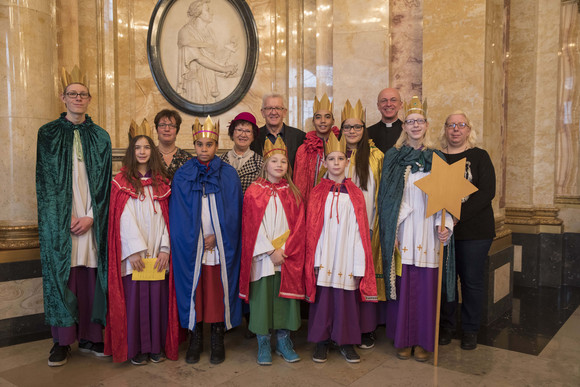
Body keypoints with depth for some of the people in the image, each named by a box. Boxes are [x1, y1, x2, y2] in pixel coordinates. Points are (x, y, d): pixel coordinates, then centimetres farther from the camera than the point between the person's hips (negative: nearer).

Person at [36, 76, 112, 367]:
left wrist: (91, 216, -7)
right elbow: (45, 181, 1)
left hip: (92, 220, 1)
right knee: (61, 274, -1)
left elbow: (104, 181, 5)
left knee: (91, 276, 2)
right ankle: (62, 340, 9)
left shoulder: (100, 137, 10)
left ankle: (90, 337, 12)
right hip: (60, 220, -1)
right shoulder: (48, 133, 7)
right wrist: (66, 217, -8)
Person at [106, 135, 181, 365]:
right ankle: (135, 348, 11)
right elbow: (124, 218, -4)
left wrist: (165, 248, -6)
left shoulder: (161, 182, 12)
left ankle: (157, 346, 15)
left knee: (157, 296, 4)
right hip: (133, 252, -2)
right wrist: (135, 249, -14)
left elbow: (166, 216, 5)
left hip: (158, 253, 3)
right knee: (134, 296, 0)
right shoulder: (122, 182, 4)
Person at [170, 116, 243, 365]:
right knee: (193, 289, 4)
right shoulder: (182, 175, 4)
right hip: (190, 247, 1)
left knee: (218, 290, 3)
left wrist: (216, 236, -10)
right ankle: (195, 338, 18)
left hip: (221, 247, 0)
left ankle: (218, 340, 16)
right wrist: (196, 240, -7)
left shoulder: (228, 175, 3)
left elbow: (233, 212, -1)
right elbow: (179, 215, 1)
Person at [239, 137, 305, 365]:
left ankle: (283, 342, 22)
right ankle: (263, 344, 17)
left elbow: (298, 225, 2)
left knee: (285, 296, 7)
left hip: (288, 256, 2)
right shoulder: (254, 192, -1)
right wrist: (271, 251, -12)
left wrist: (285, 250, -9)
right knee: (262, 297, 3)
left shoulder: (292, 193, 7)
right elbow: (253, 226, -7)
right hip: (262, 257, -2)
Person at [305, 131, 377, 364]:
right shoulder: (317, 193, 3)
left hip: (347, 257, 1)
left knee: (346, 299, 6)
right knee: (322, 298, 5)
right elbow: (313, 229, 1)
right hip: (324, 258, 0)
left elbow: (359, 230, 1)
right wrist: (315, 260, -7)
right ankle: (321, 342, 20)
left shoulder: (355, 194, 5)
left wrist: (359, 265, -4)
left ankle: (346, 342, 22)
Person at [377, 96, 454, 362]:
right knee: (403, 283, 3)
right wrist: (391, 232, -6)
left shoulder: (436, 158, 8)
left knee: (426, 284, 4)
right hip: (402, 230, -1)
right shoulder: (393, 157, 5)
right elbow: (387, 196, 2)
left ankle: (424, 341, 18)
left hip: (427, 229, 1)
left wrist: (444, 225, -9)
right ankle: (403, 339, 18)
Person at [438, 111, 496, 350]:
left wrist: (458, 216, -18)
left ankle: (470, 330, 21)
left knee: (471, 281, 5)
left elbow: (487, 192, -9)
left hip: (475, 230, -1)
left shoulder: (479, 156, 1)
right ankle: (446, 326, 24)